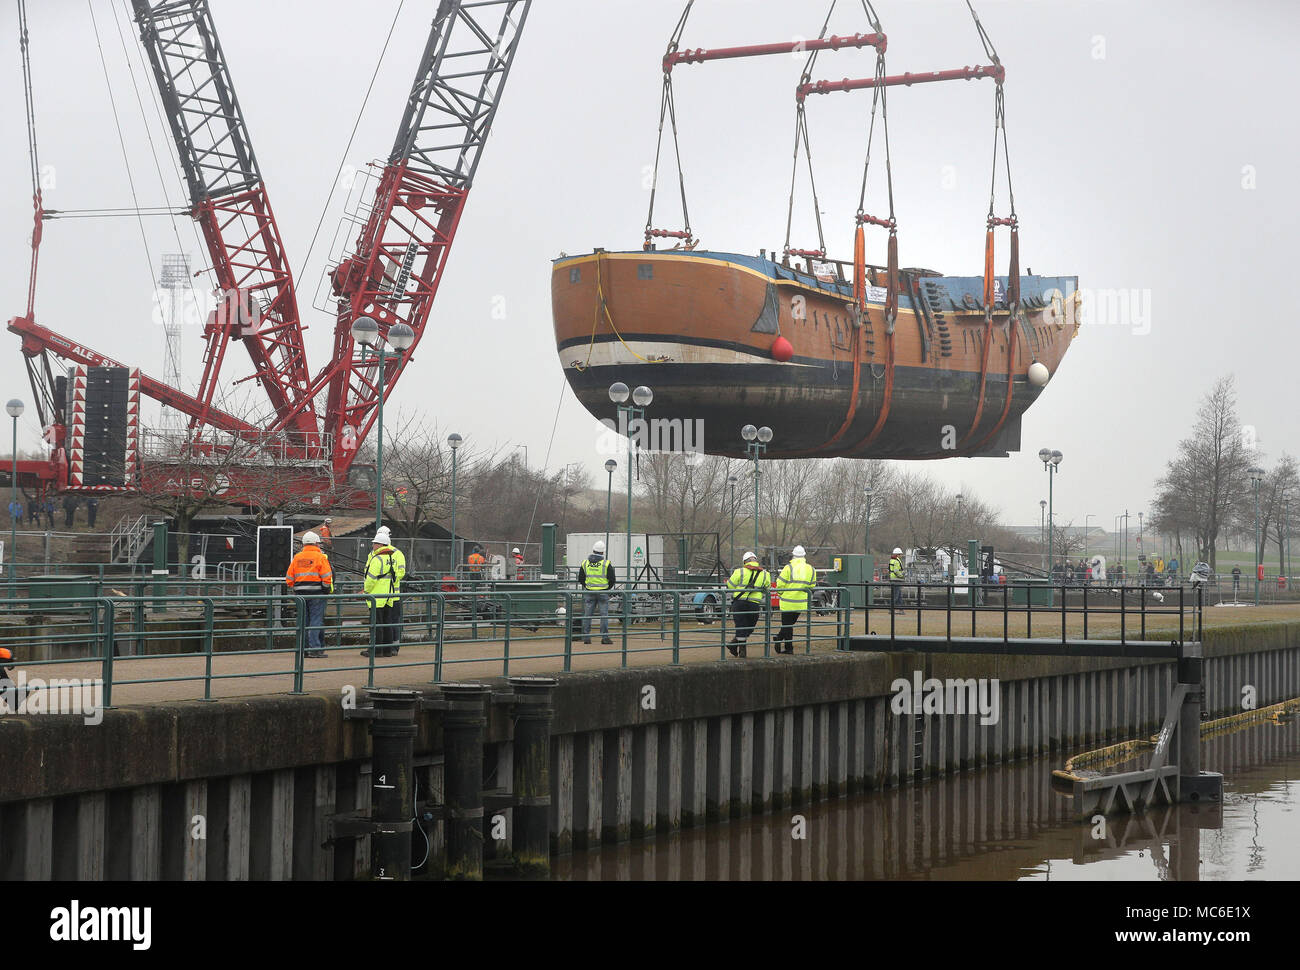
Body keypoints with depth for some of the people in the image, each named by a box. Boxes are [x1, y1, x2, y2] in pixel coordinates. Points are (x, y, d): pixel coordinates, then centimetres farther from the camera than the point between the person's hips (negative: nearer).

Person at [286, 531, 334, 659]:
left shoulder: (297, 558, 11)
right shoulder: (320, 557, -4)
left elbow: (289, 578, 12)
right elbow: (327, 576, -9)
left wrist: (293, 591, 21)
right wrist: (329, 589, 3)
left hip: (300, 593, 5)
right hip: (316, 593, -5)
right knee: (316, 620, -4)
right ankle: (314, 648, -9)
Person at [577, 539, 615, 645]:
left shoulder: (585, 563, 3)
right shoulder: (606, 564, -6)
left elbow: (580, 579, 9)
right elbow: (612, 579, -2)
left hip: (589, 592, 3)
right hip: (603, 593, -3)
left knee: (587, 614, 6)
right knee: (604, 614, 1)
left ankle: (586, 637, 5)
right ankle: (605, 637, -1)